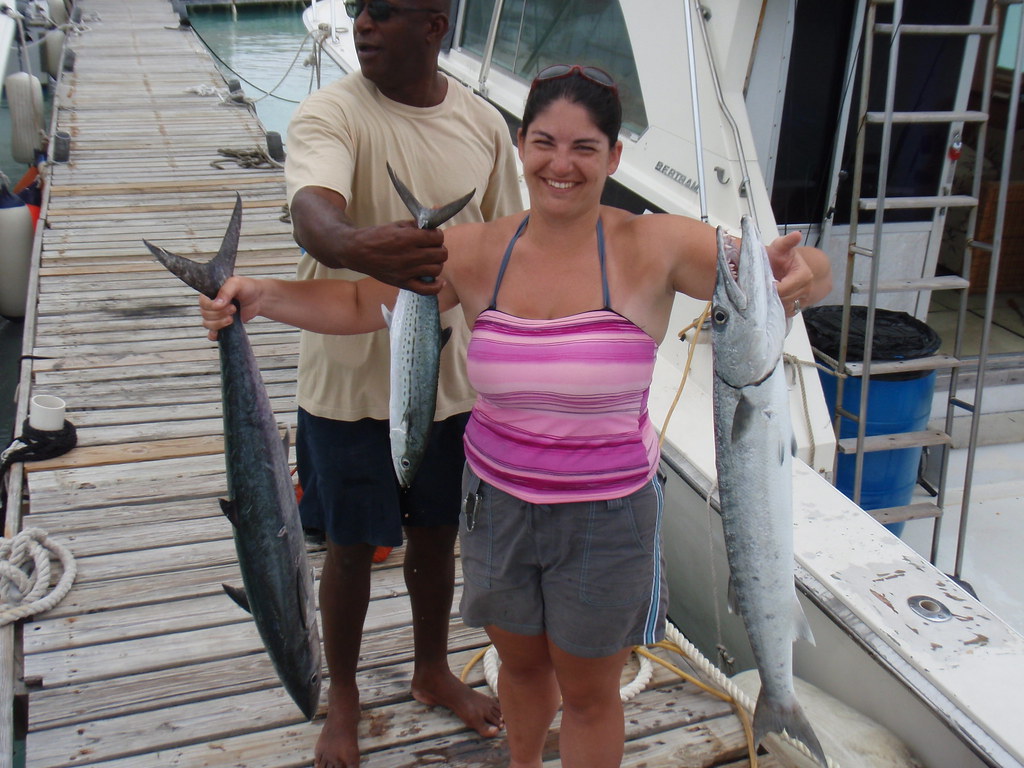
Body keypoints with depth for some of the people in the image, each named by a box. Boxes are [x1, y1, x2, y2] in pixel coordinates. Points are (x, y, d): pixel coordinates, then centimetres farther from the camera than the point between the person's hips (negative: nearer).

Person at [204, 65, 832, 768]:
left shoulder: (655, 248, -15)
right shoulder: (475, 253, -7)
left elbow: (811, 274, -15)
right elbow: (357, 305, 0)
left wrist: (797, 273, -39)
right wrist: (260, 296, -16)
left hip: (606, 518, -3)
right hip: (497, 504, 3)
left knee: (588, 691, 16)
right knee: (521, 661, 26)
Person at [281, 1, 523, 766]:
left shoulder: (483, 124, -2)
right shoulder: (329, 114, -15)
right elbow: (313, 210, -36)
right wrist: (358, 244, -60)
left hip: (456, 378, 4)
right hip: (352, 379, -3)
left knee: (438, 533, 19)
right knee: (352, 547, 11)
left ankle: (433, 669, 44)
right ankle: (343, 695, 35)